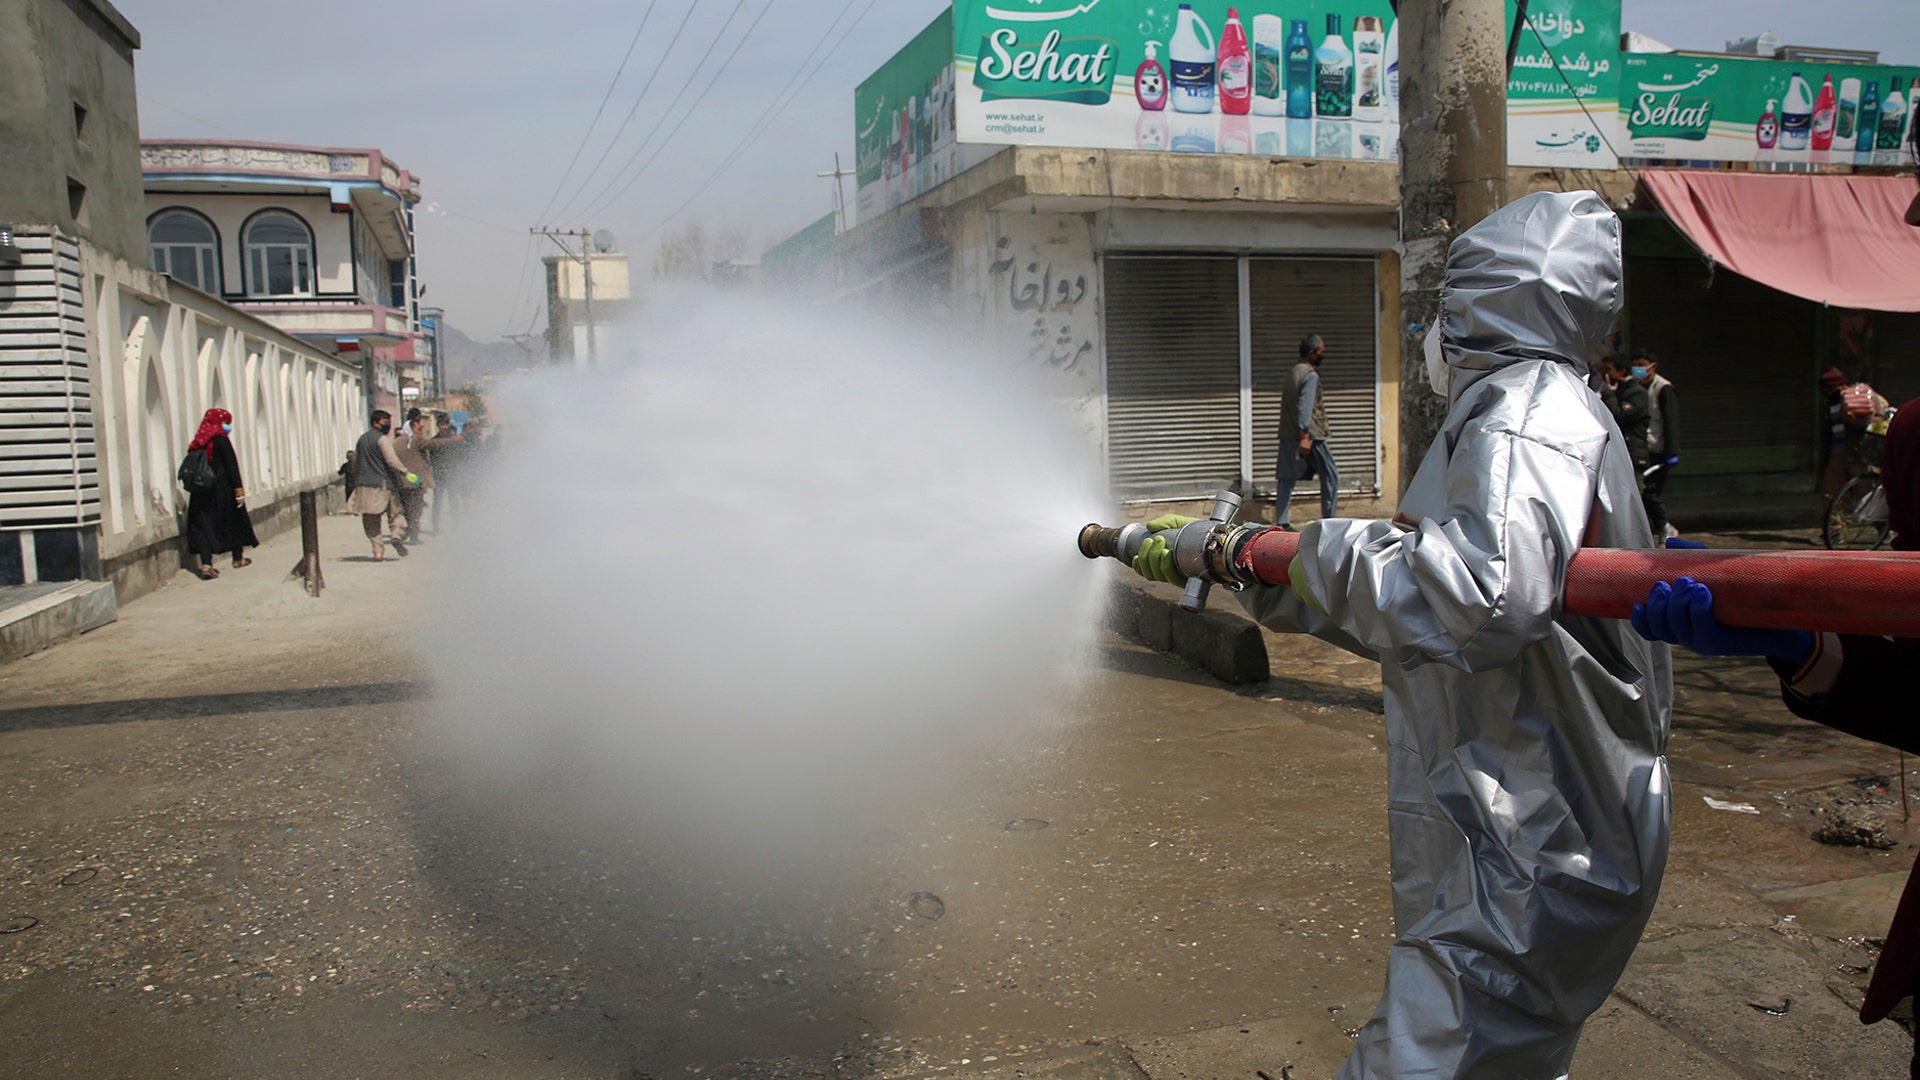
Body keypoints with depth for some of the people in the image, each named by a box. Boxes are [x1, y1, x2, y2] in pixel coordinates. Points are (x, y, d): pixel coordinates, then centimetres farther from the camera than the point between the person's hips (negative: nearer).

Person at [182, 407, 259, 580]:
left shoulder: (197, 443, 7)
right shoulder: (221, 440, -10)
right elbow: (231, 466, -15)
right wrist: (239, 489, -14)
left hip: (201, 492, 5)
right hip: (222, 490, -5)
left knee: (203, 524, 1)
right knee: (234, 520, 13)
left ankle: (205, 564, -12)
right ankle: (238, 558, 26)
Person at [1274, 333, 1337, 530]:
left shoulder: (1293, 372, 16)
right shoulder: (1311, 375, -11)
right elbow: (1305, 406, -21)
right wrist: (1305, 436, -26)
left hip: (1288, 435, 8)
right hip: (1310, 436, -8)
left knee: (1286, 477, 4)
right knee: (1330, 477, 3)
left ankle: (1281, 522, 1)